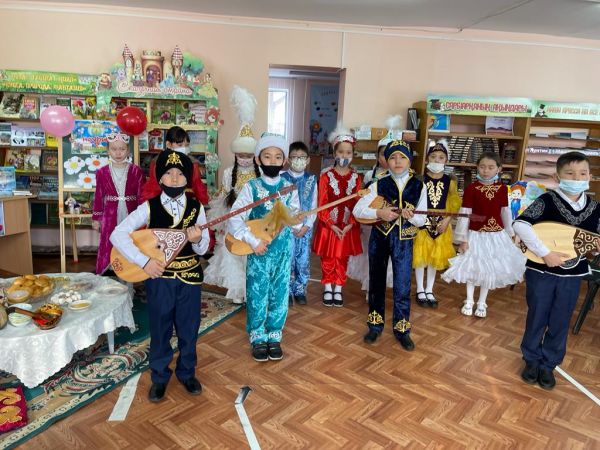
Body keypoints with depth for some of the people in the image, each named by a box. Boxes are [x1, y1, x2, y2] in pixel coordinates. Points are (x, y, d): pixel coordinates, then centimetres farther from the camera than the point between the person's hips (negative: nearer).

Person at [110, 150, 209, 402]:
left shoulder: (196, 208, -3)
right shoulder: (149, 207, -8)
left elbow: (202, 249, -1)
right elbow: (117, 235, -14)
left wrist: (197, 239, -24)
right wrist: (144, 261, -22)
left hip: (190, 277, 2)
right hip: (159, 277, -1)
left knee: (189, 329, 14)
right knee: (160, 330, 12)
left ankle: (187, 373, 36)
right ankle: (159, 377, 33)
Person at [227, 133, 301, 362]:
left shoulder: (289, 188, 2)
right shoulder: (251, 187, -7)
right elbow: (233, 220, -13)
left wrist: (296, 219, -9)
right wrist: (253, 241, -19)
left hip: (283, 249, 3)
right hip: (258, 250, -2)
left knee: (279, 294, 11)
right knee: (257, 295, 6)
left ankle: (274, 337, 28)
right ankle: (258, 338, 24)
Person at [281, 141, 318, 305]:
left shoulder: (311, 180, 4)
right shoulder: (282, 179, -3)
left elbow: (314, 206, 4)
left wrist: (307, 226, -6)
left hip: (305, 228, 2)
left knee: (303, 261, 7)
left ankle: (300, 291, 23)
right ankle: (286, 291, 18)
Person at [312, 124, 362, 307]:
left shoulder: (356, 178, 0)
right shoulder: (326, 176, -7)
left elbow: (358, 204, -2)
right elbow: (322, 204, -9)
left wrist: (349, 225, -12)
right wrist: (332, 225, -15)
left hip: (348, 226, 2)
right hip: (328, 225, -2)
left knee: (342, 258, 11)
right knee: (327, 258, 9)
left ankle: (338, 290, 25)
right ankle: (328, 289, 25)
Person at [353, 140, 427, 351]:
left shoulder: (418, 187, -2)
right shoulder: (379, 185, -4)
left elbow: (422, 220, 0)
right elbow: (357, 210, -8)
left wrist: (411, 216, -22)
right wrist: (379, 213, -22)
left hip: (404, 240, 0)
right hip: (379, 237, 1)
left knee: (402, 285, 1)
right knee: (376, 281, 12)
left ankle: (402, 329, 18)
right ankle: (375, 325, 27)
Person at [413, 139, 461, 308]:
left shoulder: (450, 182, -1)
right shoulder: (420, 179, -8)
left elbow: (454, 205, 1)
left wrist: (446, 220, -10)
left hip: (441, 224, 2)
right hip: (422, 222, -2)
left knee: (436, 257, 11)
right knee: (420, 256, 5)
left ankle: (429, 291, 26)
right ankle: (420, 290, 21)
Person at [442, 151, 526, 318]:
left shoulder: (502, 188, -2)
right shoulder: (471, 188, -12)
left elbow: (506, 212, 8)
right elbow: (465, 214, -11)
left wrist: (510, 233, 13)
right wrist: (462, 238, -11)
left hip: (496, 235, 3)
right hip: (476, 234, -3)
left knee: (490, 269, 11)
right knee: (472, 268, 10)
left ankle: (482, 303, 28)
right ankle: (469, 301, 29)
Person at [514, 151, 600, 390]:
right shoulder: (547, 200, -15)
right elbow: (520, 224, -25)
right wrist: (545, 253, -27)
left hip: (572, 275, 4)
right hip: (541, 272, -3)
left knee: (560, 322, 14)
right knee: (537, 318, 11)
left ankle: (548, 364, 32)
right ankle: (532, 360, 31)